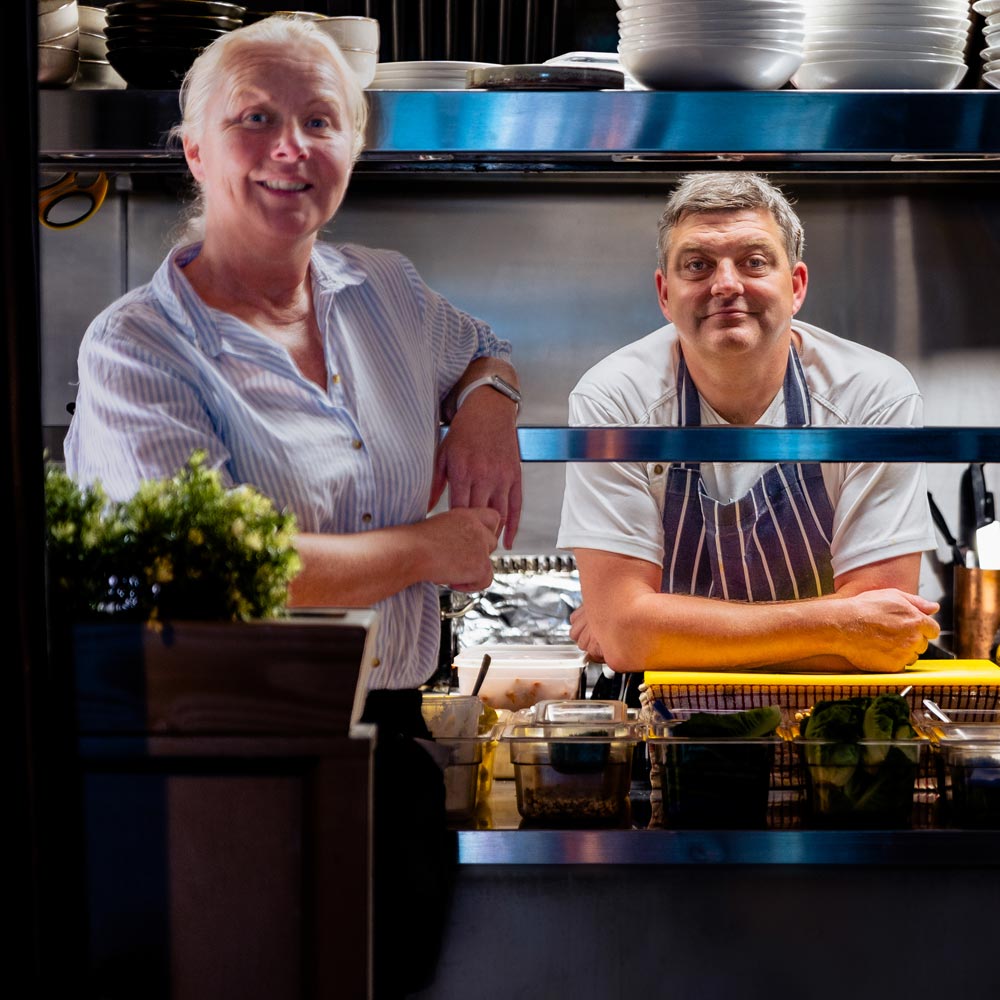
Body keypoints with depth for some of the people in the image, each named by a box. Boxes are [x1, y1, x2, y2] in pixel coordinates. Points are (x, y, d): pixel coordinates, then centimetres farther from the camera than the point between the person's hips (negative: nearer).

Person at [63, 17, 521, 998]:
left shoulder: (385, 291, 7)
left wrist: (489, 398, 5)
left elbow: (478, 348, 32)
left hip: (391, 735, 6)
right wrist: (427, 549, -13)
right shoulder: (134, 351, -13)